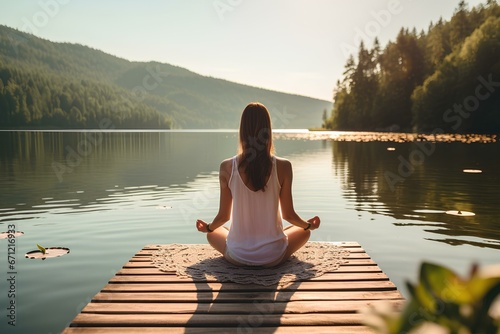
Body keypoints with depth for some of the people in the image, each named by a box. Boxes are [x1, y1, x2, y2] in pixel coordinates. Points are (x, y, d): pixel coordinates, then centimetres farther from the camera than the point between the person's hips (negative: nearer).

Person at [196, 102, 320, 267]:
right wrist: (308, 225, 18)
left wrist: (207, 227, 20)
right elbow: (288, 214, -4)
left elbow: (224, 215, -2)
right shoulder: (283, 167, -13)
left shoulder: (227, 167, -12)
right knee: (304, 230, 29)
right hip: (273, 257, 0)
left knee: (213, 233, 33)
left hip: (237, 256, 1)